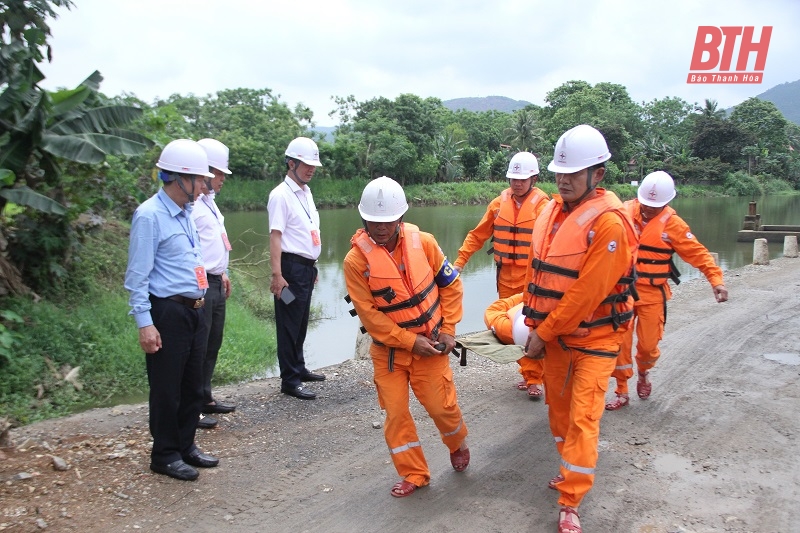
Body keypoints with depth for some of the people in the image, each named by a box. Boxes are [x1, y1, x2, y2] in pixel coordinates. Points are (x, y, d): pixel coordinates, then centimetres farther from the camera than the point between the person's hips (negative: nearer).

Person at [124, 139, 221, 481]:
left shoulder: (186, 213, 12)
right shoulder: (150, 215, -14)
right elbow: (138, 275, -15)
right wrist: (145, 323, -19)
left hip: (196, 310, 8)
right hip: (168, 312, -8)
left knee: (192, 385, 17)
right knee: (167, 388, 5)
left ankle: (186, 446, 32)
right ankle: (165, 455, 22)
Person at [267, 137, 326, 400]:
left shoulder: (306, 193, 15)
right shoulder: (281, 195, -12)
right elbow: (275, 236, -18)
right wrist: (277, 275, -24)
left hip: (307, 267, 8)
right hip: (291, 268, -8)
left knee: (301, 324, 18)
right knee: (289, 326, -1)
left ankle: (299, 368, 32)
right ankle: (290, 381, 7)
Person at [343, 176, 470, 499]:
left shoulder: (423, 242, -10)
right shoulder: (356, 260, -16)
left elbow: (450, 284, 1)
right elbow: (369, 315, -14)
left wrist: (448, 329, -5)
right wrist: (411, 342, -16)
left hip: (431, 344, 0)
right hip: (388, 349, 0)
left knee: (441, 405, 4)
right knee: (396, 414, 3)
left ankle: (458, 444, 38)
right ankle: (414, 474, 25)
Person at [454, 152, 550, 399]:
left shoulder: (542, 205, -6)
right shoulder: (499, 203, 5)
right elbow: (478, 235, 10)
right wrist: (460, 261, 5)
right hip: (506, 278, 4)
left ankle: (534, 379, 10)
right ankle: (527, 373, 26)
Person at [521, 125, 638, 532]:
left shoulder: (609, 221, -21)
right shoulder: (552, 210, 2)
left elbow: (587, 292, -23)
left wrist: (543, 333, -17)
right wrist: (534, 324, 3)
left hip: (594, 336, -7)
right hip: (554, 332, 7)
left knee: (583, 417, -4)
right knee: (558, 404, 18)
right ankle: (571, 469, 40)